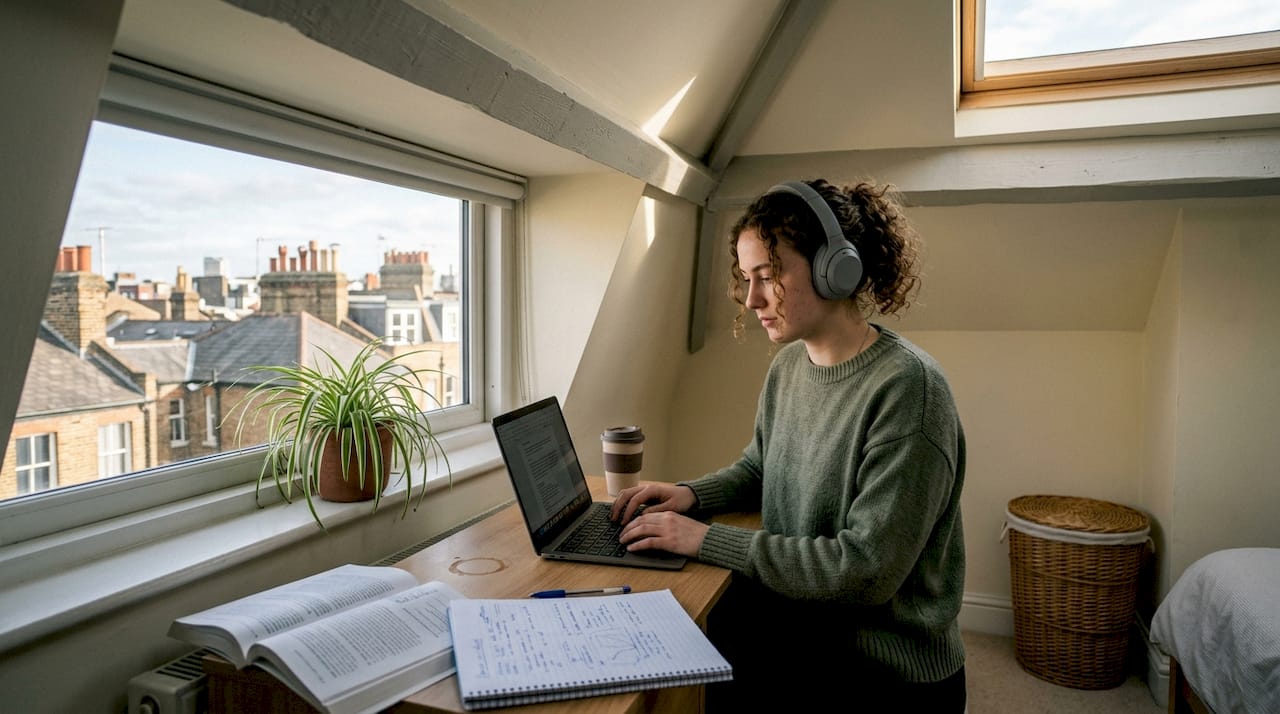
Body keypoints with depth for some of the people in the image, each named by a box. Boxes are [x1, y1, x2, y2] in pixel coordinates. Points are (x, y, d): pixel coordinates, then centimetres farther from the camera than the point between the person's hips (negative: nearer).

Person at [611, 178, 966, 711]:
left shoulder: (906, 388, -23)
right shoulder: (788, 365, 1)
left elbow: (865, 571, -25)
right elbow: (756, 469, 16)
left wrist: (707, 540, -23)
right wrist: (693, 495, -4)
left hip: (886, 665, -6)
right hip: (796, 611, 6)